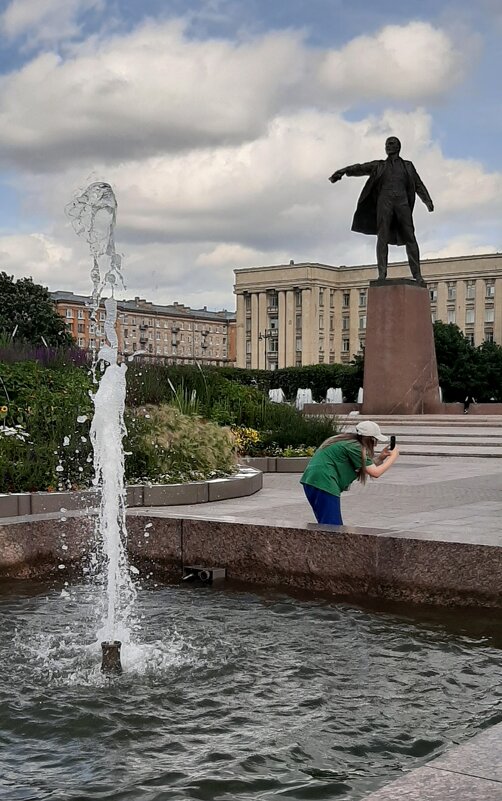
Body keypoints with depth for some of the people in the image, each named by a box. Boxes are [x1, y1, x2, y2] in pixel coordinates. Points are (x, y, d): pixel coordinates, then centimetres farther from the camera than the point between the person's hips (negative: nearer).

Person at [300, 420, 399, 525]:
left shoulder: (349, 442, 18)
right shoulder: (354, 447, -10)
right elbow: (375, 473, -8)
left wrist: (380, 457, 13)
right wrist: (393, 457, 3)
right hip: (323, 483, -10)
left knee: (337, 527, 15)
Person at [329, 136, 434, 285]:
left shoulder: (407, 166, 21)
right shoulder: (379, 165, 20)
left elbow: (418, 185, 14)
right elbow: (360, 168, 8)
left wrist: (428, 201, -2)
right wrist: (342, 171, -8)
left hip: (402, 202, 0)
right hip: (384, 201, 0)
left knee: (410, 238, -8)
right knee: (382, 237, -13)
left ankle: (417, 275, -12)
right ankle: (382, 273, -17)